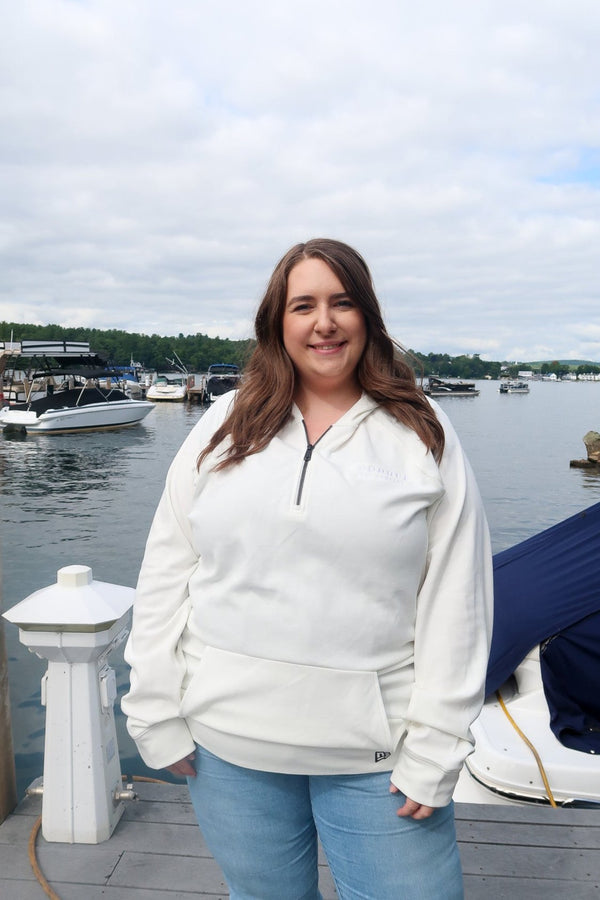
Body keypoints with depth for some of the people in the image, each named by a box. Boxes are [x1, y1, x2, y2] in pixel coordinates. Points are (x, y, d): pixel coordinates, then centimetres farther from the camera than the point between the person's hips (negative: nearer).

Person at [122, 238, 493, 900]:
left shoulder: (425, 437, -2)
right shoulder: (224, 427, 3)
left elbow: (455, 607, -4)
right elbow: (165, 577, 3)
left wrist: (434, 753, -6)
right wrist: (157, 715, 1)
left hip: (376, 753, -1)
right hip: (228, 741, 2)